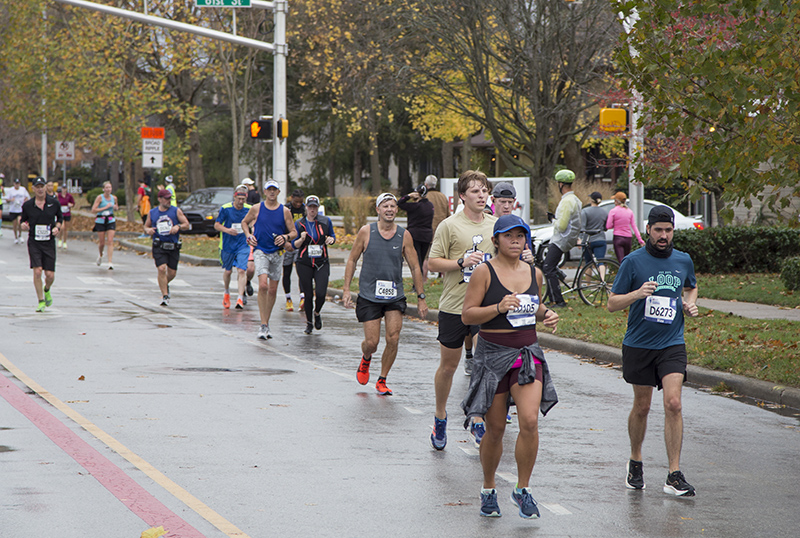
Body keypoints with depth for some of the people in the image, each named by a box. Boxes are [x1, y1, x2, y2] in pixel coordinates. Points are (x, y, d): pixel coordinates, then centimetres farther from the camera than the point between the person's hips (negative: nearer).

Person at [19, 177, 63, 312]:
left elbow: (60, 218, 16)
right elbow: (23, 220, 10)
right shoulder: (27, 205, -1)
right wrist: (22, 226, -13)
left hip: (49, 242, 1)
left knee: (50, 275, -1)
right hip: (34, 243, -1)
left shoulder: (54, 202, 1)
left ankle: (47, 290, 34)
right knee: (37, 271, -14)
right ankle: (41, 301, 1)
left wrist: (57, 227, -4)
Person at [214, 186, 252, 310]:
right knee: (227, 271, 12)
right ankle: (226, 293, 38)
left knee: (241, 271, -13)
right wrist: (227, 230, -23)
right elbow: (216, 225, -4)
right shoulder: (225, 209, -7)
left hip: (243, 245, 0)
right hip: (227, 245, 0)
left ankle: (240, 299, -15)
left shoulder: (249, 210, 0)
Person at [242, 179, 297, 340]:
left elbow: (294, 232, 9)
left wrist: (286, 237, -12)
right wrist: (249, 235, 1)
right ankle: (263, 325, -18)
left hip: (277, 253, 2)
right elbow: (245, 222, 18)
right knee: (263, 285, -19)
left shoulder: (285, 211, 3)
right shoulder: (256, 209, 1)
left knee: (273, 290, 8)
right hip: (260, 251, -2)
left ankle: (266, 323, 24)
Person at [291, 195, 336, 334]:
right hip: (304, 264, 0)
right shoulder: (299, 224, 3)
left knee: (321, 293, -12)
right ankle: (309, 323, 18)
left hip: (322, 263, 0)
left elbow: (333, 236, 17)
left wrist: (331, 239, -6)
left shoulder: (325, 221, 4)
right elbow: (294, 245, 5)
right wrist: (301, 239, -16)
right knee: (308, 295, 0)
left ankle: (317, 313, 19)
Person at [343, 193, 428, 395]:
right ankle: (365, 359, 33)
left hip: (395, 295, 1)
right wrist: (346, 289, 0)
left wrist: (421, 297, 4)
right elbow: (352, 260, 6)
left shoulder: (404, 236, 0)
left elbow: (415, 267, 6)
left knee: (393, 339, -9)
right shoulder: (366, 232, -3)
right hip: (369, 295, -1)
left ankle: (382, 380, 9)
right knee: (372, 343, -4)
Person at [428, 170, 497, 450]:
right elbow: (432, 263, -8)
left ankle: (478, 421, 1)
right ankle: (440, 417, 29)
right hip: (454, 304, -2)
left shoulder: (496, 225, 8)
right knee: (448, 365, 9)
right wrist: (463, 262, -20)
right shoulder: (449, 226, -6)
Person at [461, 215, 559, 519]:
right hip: (493, 354, -3)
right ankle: (488, 490, 26)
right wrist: (499, 307, -22)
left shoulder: (534, 273, 8)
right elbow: (467, 315, -9)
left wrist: (545, 315, 4)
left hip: (528, 354, 3)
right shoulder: (484, 272, -6)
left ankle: (522, 490, 0)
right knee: (495, 430, 4)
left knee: (530, 421, -15)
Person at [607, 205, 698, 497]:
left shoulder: (683, 261, 5)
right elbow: (612, 303, -3)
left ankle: (674, 475, -12)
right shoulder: (633, 261, -5)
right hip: (638, 345, -1)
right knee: (642, 407, 9)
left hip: (672, 344, 1)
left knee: (673, 403, -13)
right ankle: (635, 462, 33)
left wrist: (690, 304, 5)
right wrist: (637, 294, -22)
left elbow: (691, 287, 27)